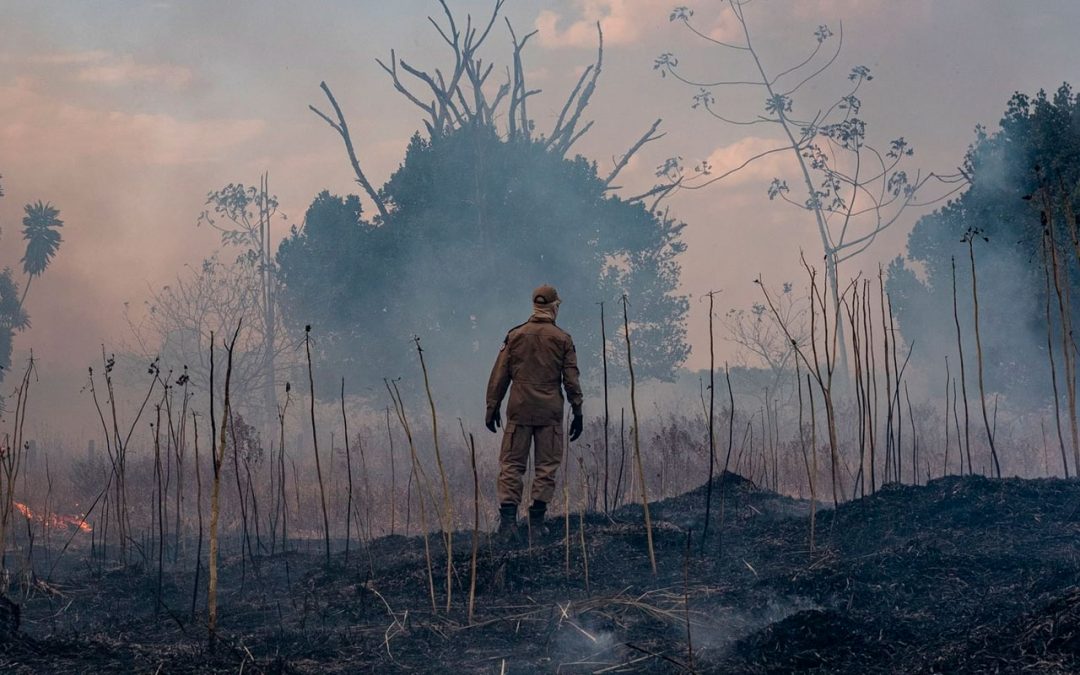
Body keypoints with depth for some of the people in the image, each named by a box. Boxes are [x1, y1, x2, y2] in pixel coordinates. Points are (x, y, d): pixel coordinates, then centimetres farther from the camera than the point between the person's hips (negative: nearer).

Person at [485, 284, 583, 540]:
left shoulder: (515, 336, 4)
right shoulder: (562, 339, 0)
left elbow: (499, 375, 4)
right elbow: (571, 379, 0)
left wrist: (492, 407, 10)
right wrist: (577, 412, 5)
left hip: (519, 410, 1)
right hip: (550, 412, -1)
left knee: (511, 464, 3)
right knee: (546, 466, 5)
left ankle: (508, 517, -9)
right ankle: (536, 521, 2)